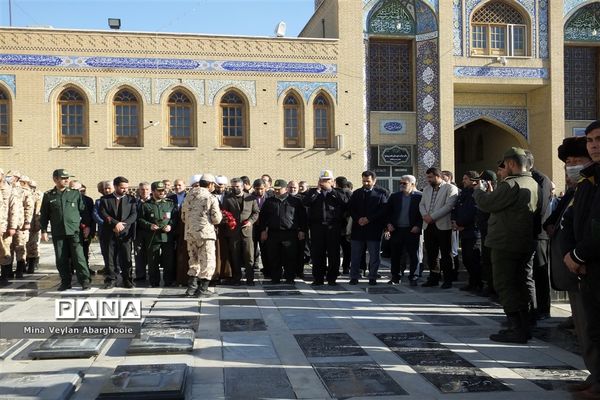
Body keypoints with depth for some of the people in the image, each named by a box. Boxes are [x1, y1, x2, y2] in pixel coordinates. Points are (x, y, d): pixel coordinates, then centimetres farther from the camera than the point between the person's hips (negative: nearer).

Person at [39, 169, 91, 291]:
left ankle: (85, 281, -2)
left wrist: (86, 226, 4)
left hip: (74, 231, -1)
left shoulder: (76, 193, 6)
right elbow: (44, 215, 9)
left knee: (78, 257, -7)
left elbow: (83, 211, 9)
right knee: (61, 259, 5)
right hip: (58, 233, 2)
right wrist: (43, 230, 4)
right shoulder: (48, 196, 7)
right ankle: (65, 282, 14)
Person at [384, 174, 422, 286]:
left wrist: (418, 226, -13)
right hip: (396, 230, 3)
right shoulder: (394, 196, 10)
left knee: (413, 255, 2)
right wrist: (388, 224, -1)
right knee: (395, 255, 8)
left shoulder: (420, 196, -2)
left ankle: (413, 278, 10)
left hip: (412, 231, -3)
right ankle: (396, 277, 18)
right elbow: (387, 212, 12)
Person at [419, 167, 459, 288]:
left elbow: (449, 206, -15)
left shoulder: (450, 188, -5)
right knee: (431, 253, 10)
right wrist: (425, 215, -6)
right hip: (428, 225, 6)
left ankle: (448, 280, 7)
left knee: (446, 254, -1)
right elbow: (422, 204, 16)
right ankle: (433, 278, 20)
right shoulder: (426, 189, 19)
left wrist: (432, 216, -17)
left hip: (443, 225, -6)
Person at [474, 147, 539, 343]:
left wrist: (479, 190, 3)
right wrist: (491, 193, 15)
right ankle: (523, 327, 23)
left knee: (505, 286, -2)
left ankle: (517, 329, -3)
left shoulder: (511, 184, -19)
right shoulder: (533, 184, 12)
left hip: (505, 244, -9)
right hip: (525, 244, 9)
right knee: (519, 285, 16)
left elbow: (486, 204, -15)